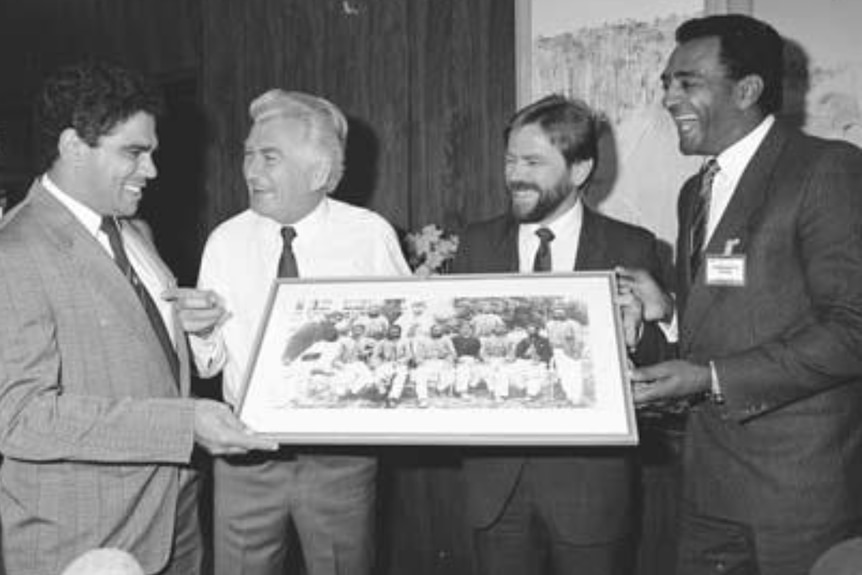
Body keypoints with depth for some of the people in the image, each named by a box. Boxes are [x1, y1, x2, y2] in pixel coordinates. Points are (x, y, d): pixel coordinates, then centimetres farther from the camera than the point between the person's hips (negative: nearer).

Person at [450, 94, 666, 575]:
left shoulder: (631, 249, -2)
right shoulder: (477, 244, 5)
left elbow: (659, 362, -5)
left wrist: (634, 332, -24)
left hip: (591, 481, -2)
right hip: (496, 481, 2)